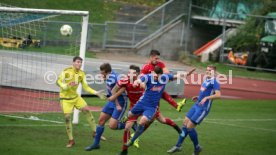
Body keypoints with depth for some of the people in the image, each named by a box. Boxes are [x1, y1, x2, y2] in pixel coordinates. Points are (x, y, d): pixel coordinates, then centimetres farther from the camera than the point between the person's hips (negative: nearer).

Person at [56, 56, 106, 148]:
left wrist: (96, 93, -9)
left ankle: (95, 132, 6)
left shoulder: (82, 74, -4)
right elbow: (58, 82, -12)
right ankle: (71, 140, 3)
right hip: (65, 98, -4)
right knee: (67, 117, -9)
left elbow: (85, 87, 1)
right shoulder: (66, 71, -18)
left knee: (86, 110, -7)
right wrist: (67, 86, -31)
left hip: (75, 96, 4)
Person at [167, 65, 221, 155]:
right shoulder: (206, 80, 13)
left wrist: (206, 98, -36)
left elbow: (218, 95, -27)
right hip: (196, 105, 9)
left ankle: (197, 147, 9)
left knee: (189, 127, -9)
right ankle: (178, 146, 16)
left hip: (203, 109, -9)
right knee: (185, 124, 8)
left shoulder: (214, 82, -14)